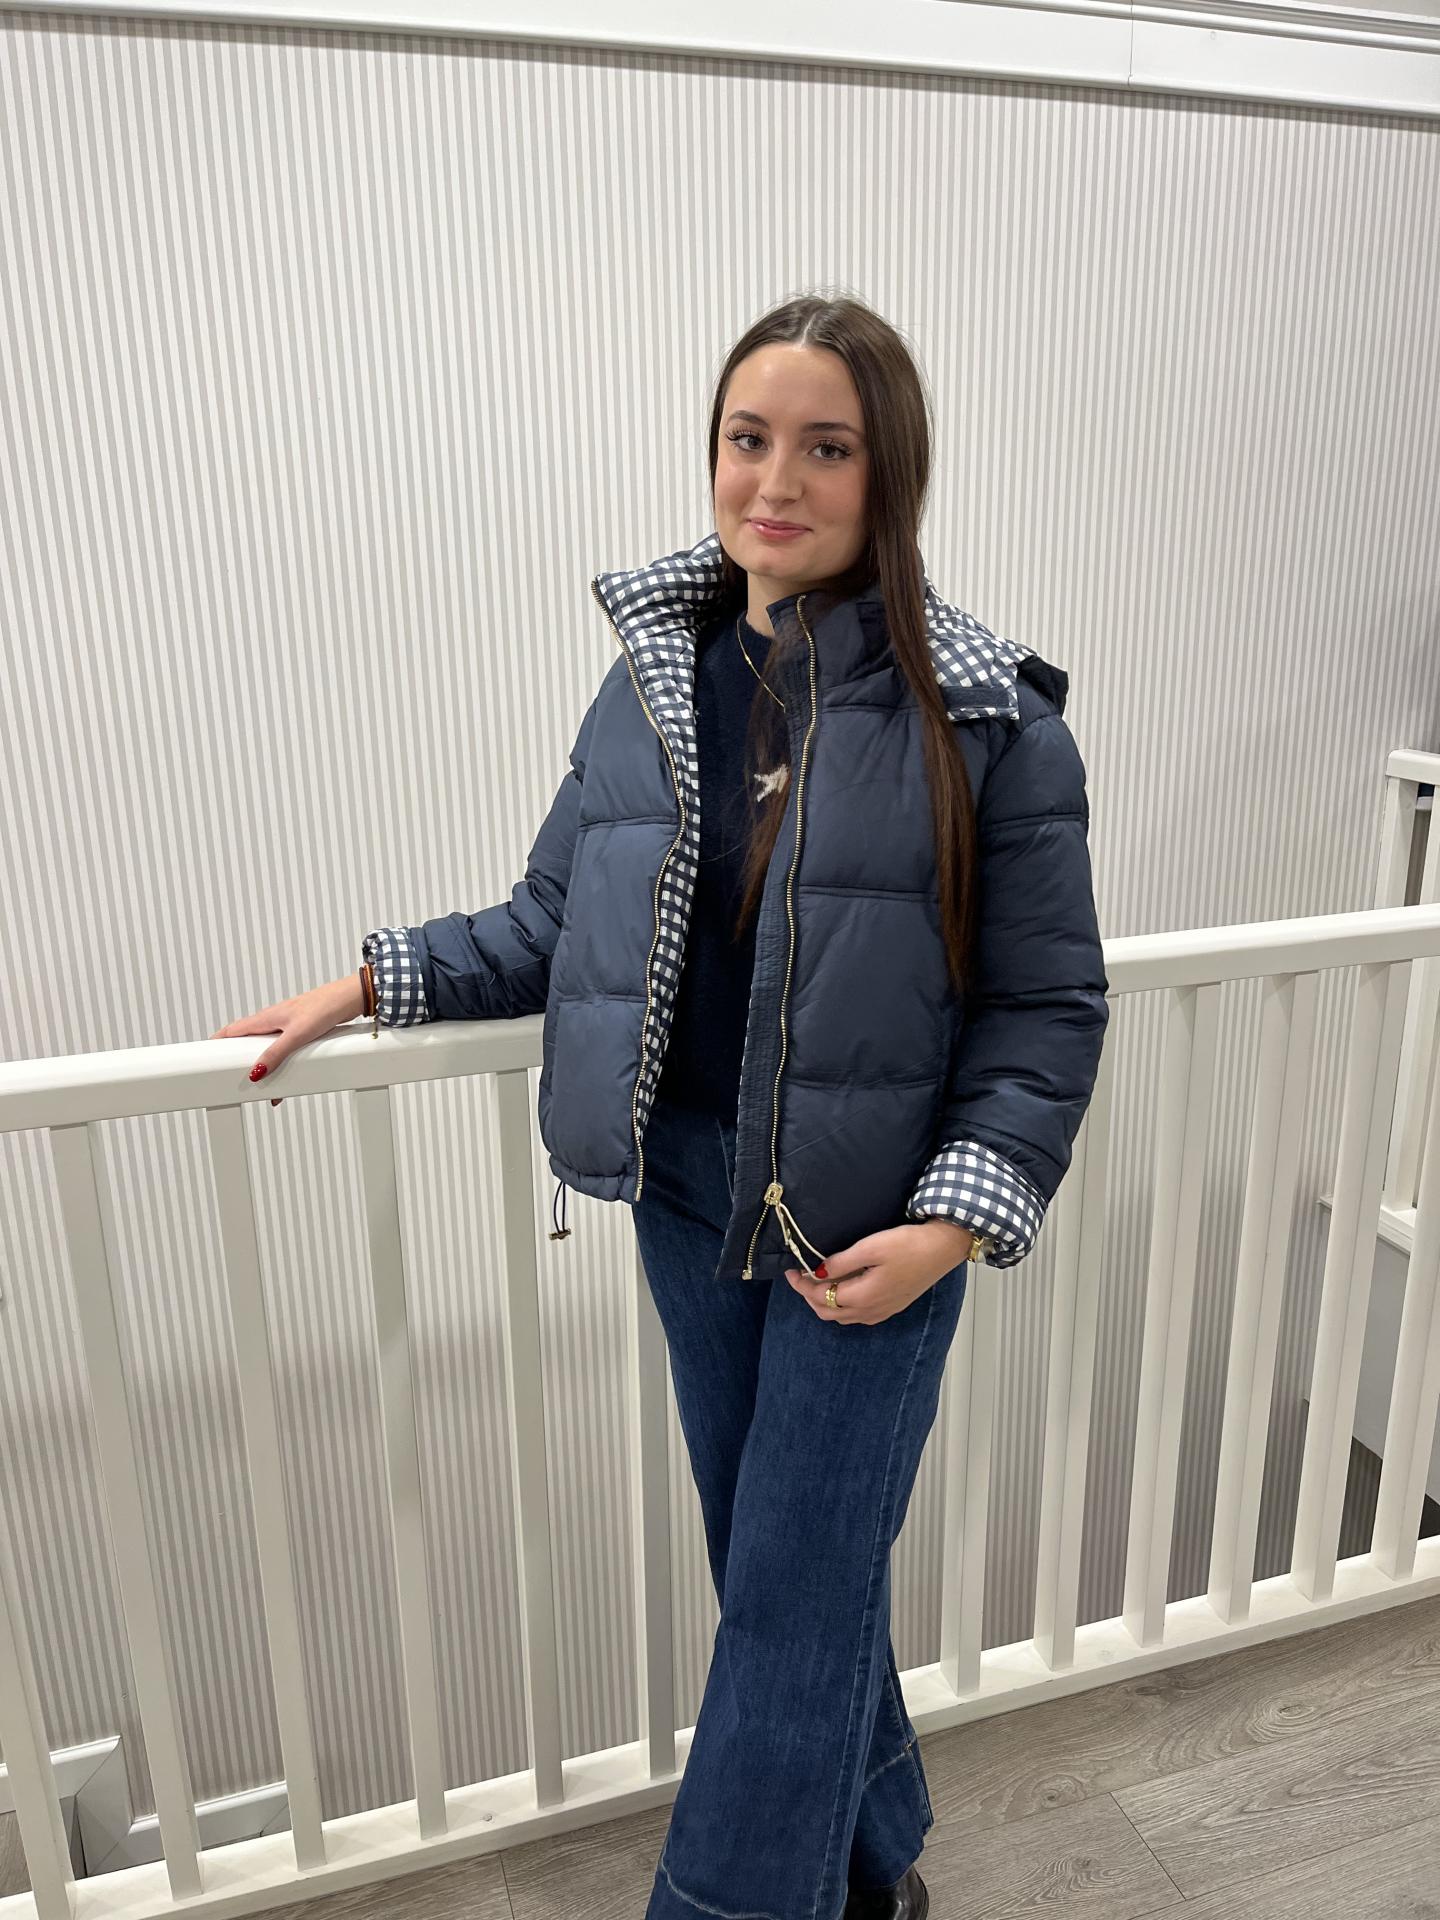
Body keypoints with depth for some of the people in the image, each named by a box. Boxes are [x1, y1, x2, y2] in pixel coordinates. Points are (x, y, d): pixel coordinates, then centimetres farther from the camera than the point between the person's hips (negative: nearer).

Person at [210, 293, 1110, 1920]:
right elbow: (553, 924, 9)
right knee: (772, 1557, 21)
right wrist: (369, 984, 3)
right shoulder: (654, 683, 1)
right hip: (686, 1190, 6)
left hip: (871, 1218, -5)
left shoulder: (987, 719, -14)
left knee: (793, 1605, 6)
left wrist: (958, 1220, -18)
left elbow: (1047, 1010, -9)